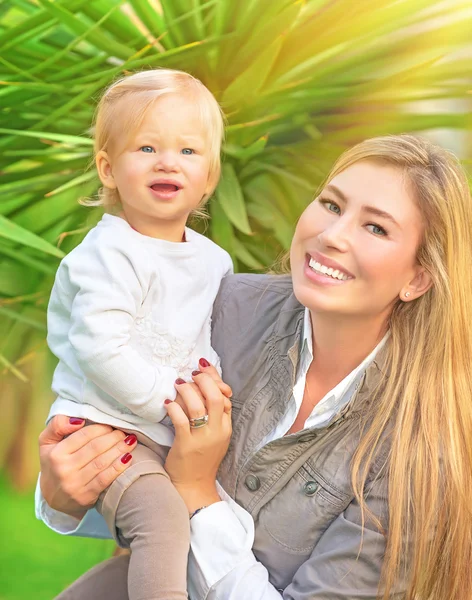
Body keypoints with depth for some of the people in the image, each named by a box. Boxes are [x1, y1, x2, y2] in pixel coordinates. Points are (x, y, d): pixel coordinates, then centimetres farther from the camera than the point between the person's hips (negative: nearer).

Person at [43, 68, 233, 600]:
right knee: (163, 517, -27)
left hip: (176, 434, 8)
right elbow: (101, 348, -23)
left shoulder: (213, 260, 10)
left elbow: (217, 339, 19)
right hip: (102, 426, -8)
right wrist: (173, 396, -19)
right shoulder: (110, 254, -14)